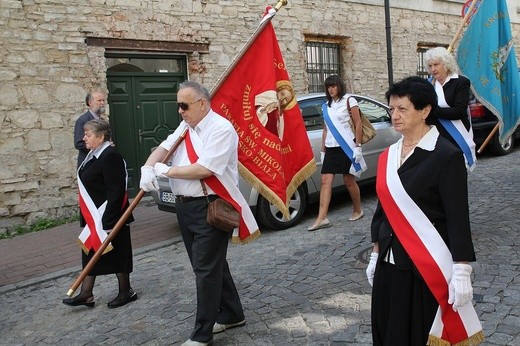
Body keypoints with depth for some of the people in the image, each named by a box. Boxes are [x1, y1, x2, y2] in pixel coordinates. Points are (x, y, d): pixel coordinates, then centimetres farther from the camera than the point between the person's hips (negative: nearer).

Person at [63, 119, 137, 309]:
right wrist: (87, 218, 19)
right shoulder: (95, 155, 10)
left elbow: (116, 192, -24)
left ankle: (126, 292, 20)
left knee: (115, 254, 4)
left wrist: (108, 222, -25)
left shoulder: (110, 156, -20)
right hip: (93, 219, 10)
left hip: (107, 218, -10)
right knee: (91, 251, 14)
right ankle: (86, 294, 24)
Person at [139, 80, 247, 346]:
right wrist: (148, 168, -12)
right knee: (211, 265, 18)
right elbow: (163, 148, 9)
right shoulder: (186, 126, 14)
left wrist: (166, 171, -13)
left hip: (210, 208, -9)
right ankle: (231, 314, 34)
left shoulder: (220, 128, -15)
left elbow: (204, 169, -23)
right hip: (185, 207, 9)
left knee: (206, 269, -3)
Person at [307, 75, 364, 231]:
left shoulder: (349, 101, -1)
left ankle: (358, 210, 25)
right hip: (331, 147, 5)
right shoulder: (327, 105, 14)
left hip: (346, 146, -5)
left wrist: (358, 146, -10)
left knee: (349, 180, 3)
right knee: (325, 180, -5)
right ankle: (322, 218, -8)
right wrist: (323, 150, 14)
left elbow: (358, 124, -4)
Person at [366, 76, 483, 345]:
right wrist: (375, 256, 15)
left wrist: (461, 272, -15)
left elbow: (458, 218, -12)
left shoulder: (447, 155, -11)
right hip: (389, 265, 6)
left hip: (427, 269, -6)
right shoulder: (388, 156, 7)